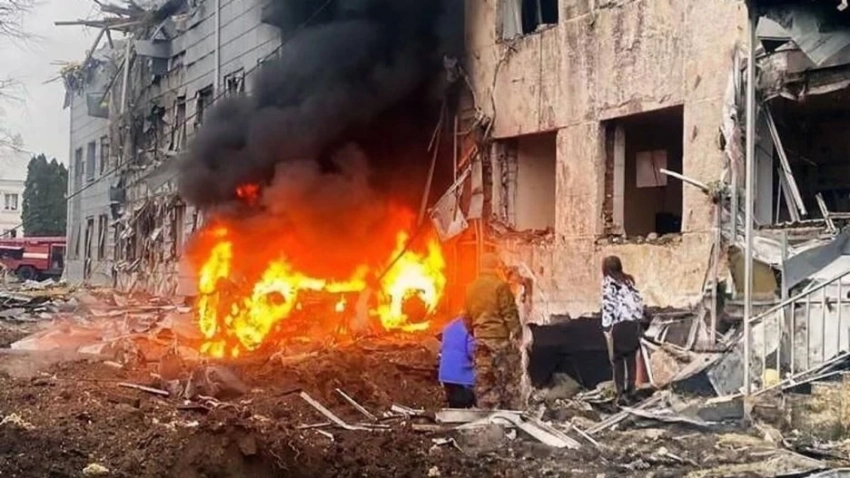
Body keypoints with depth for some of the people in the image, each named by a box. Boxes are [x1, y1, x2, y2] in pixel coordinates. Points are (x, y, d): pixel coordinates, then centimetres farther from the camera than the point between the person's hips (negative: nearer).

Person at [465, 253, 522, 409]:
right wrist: (517, 335, -6)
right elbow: (510, 314, -12)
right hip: (500, 339, -5)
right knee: (508, 379, 3)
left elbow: (468, 317, 14)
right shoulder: (500, 286, -10)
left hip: (480, 340, 6)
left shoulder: (471, 288, 9)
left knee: (484, 381, 8)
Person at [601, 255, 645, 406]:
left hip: (618, 325, -5)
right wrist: (638, 320, 17)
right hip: (633, 323, 5)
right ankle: (630, 390, 22)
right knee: (631, 358, 15)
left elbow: (608, 306, -13)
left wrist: (607, 329, -12)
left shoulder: (608, 282, -5)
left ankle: (621, 394, 0)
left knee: (617, 360, 3)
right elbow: (638, 302, 10)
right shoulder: (629, 280, 13)